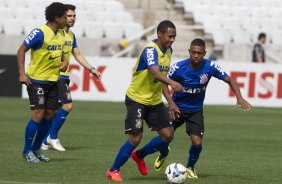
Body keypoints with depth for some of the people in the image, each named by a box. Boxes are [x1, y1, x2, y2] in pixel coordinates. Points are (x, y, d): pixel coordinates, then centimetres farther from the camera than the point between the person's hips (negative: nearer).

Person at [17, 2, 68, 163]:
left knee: (49, 115, 8)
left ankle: (36, 149, 22)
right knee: (38, 115, -10)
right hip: (36, 81, -8)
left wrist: (64, 61, 1)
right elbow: (22, 50, -13)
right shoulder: (40, 33, -17)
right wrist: (22, 74, -19)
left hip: (53, 81, 8)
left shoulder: (60, 35, 7)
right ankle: (27, 151, 3)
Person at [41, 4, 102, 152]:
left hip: (64, 77, 9)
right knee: (67, 105, -15)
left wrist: (92, 69, 19)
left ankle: (45, 142, 14)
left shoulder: (71, 35, 15)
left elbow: (78, 55, 23)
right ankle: (53, 137, -5)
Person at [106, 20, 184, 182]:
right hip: (137, 99, -8)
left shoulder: (168, 51, 3)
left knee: (168, 135, 2)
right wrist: (172, 83, -55)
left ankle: (139, 156, 26)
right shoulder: (150, 50, -23)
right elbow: (155, 72, -40)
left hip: (155, 100, 8)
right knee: (135, 137, -13)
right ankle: (113, 171, 5)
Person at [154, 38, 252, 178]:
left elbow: (229, 80, -8)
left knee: (197, 142, -13)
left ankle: (190, 167, 19)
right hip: (177, 108, 0)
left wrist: (239, 98, -22)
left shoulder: (210, 67, -19)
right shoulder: (178, 67, -22)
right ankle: (162, 155, 40)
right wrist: (171, 103, -24)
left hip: (196, 110, 1)